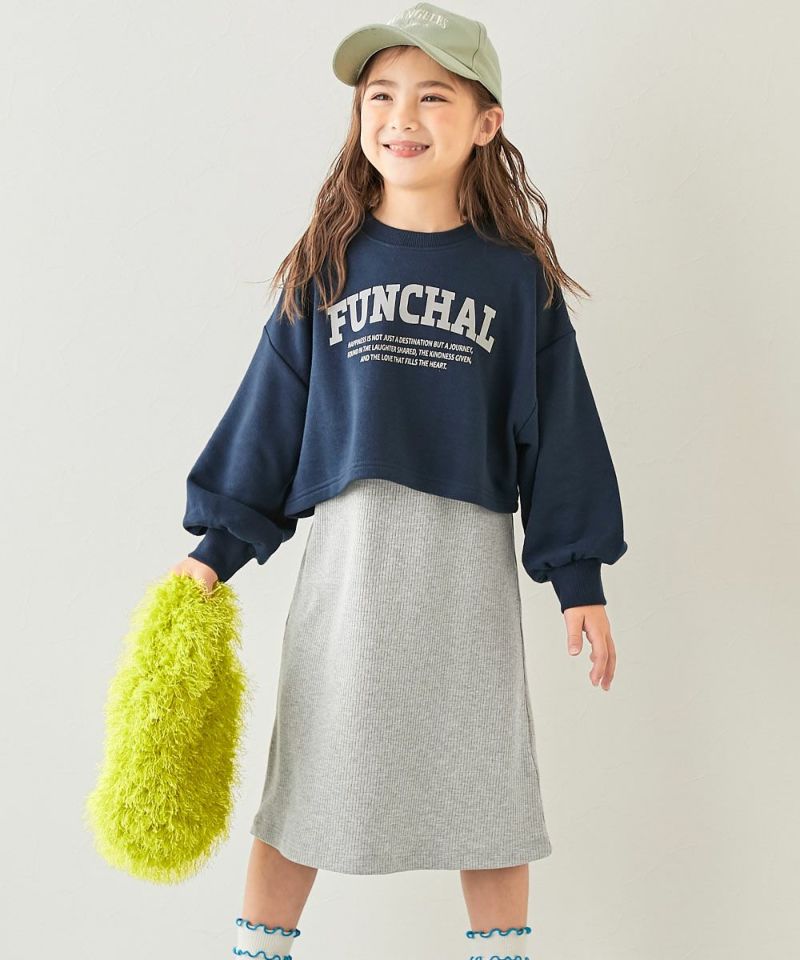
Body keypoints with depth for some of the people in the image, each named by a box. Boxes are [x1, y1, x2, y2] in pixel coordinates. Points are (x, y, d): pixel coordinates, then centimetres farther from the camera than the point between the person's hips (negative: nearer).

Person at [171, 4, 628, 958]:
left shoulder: (514, 276, 2)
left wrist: (577, 574, 3)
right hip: (347, 549, 0)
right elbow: (270, 411, 6)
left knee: (484, 777, 10)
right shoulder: (326, 265, 3)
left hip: (468, 559, 0)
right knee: (307, 772, 8)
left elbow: (558, 430, 4)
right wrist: (217, 547, 4)